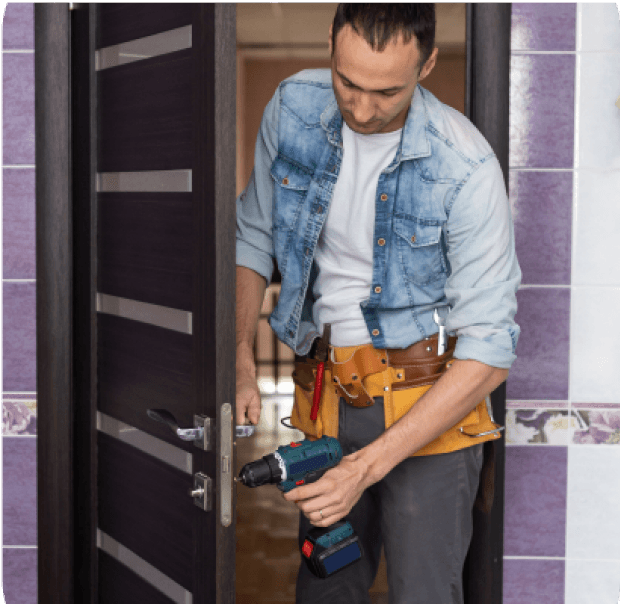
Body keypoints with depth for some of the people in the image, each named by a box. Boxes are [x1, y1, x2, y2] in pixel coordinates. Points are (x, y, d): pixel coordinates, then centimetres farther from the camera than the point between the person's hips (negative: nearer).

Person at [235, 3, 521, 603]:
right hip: (324, 390, 4)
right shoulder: (292, 107, -5)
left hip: (429, 397, -4)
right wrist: (240, 362, -5)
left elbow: (489, 352, -19)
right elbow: (253, 238, 10)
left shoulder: (465, 166, -19)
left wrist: (368, 466, -23)